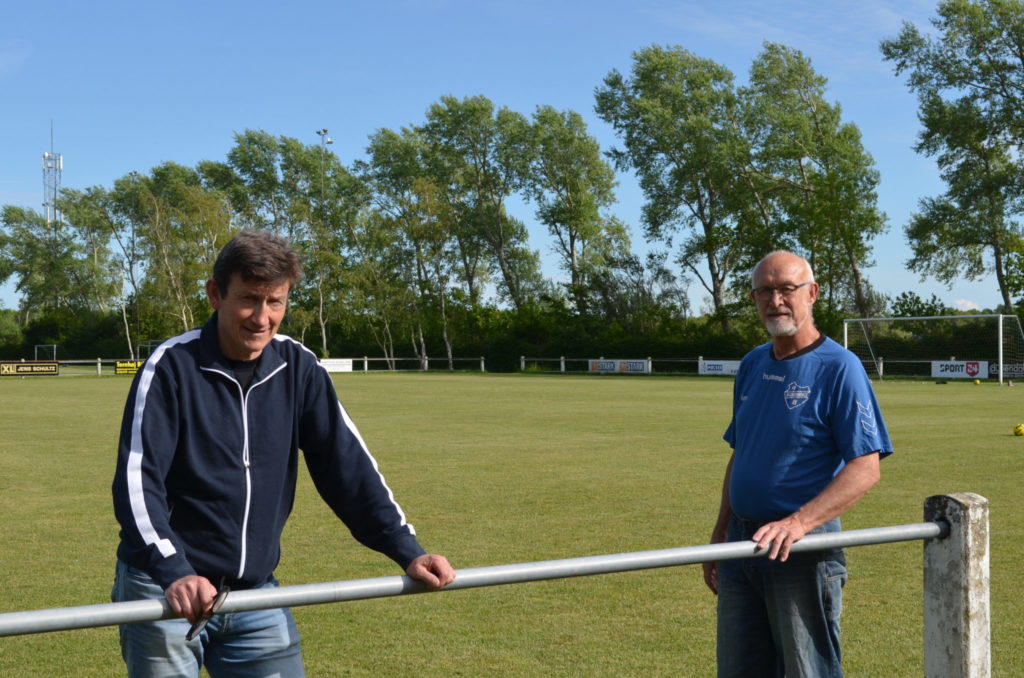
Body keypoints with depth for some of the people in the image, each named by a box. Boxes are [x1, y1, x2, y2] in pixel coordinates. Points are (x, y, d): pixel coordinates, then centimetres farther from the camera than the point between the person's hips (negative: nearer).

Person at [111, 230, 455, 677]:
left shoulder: (298, 368, 0)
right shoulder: (171, 366, -12)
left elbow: (347, 465, 1)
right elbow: (137, 479, -19)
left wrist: (406, 550, -8)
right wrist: (174, 572, -33)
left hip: (258, 594, 4)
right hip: (166, 593, -4)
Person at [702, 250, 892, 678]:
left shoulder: (839, 368, -10)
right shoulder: (751, 366, 11)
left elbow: (865, 469, -16)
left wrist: (798, 522, -27)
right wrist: (719, 534, 15)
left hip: (805, 548, -7)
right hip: (742, 544, 7)